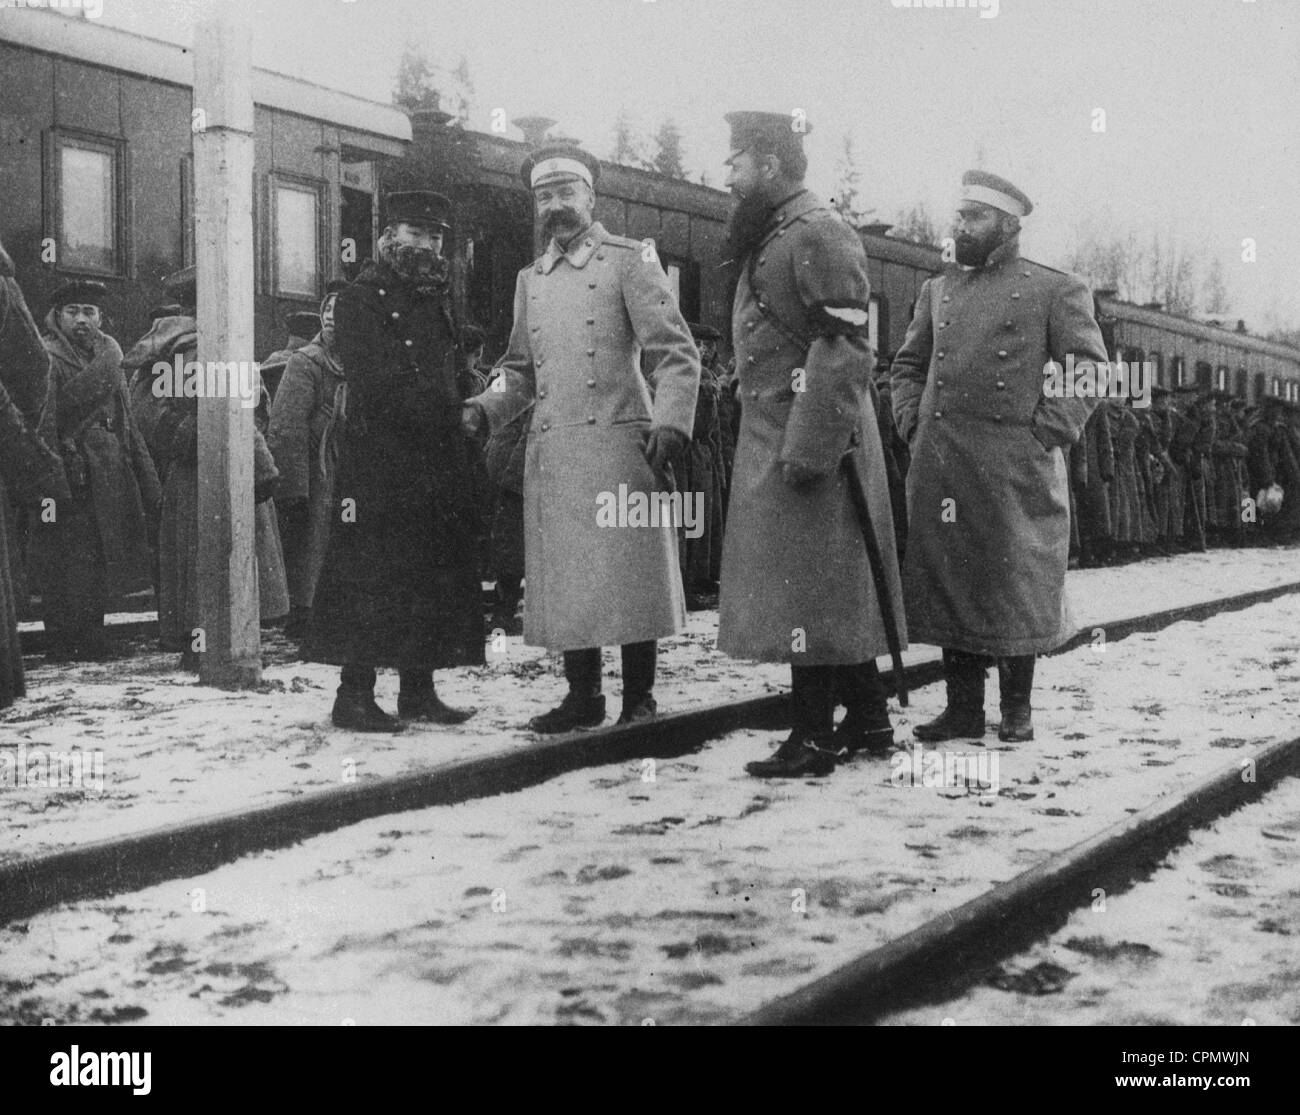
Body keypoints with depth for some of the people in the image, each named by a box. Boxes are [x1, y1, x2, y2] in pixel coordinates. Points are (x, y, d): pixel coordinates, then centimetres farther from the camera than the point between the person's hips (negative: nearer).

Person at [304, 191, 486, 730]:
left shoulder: (436, 301, 21)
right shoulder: (361, 299, -3)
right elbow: (379, 382, -14)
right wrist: (447, 410, -14)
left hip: (440, 464, 8)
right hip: (379, 467, -8)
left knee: (435, 579, 8)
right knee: (370, 579, -7)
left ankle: (418, 690, 16)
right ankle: (354, 695, -2)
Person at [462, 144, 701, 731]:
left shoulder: (629, 260, 1)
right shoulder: (530, 279, 18)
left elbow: (677, 354, -5)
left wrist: (669, 424, -17)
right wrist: (485, 408, 4)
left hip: (618, 445, -5)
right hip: (550, 452, 5)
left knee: (628, 576, -1)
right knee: (565, 581, 6)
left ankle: (638, 699, 9)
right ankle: (582, 695, 16)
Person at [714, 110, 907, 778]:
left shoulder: (818, 233, -12)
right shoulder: (769, 240, 18)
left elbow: (844, 350, -19)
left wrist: (806, 448, -23)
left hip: (807, 441, -10)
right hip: (772, 440, 10)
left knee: (807, 589, -6)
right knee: (833, 590, 13)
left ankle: (816, 736, 0)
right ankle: (867, 720, 22)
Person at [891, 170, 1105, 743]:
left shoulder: (1057, 290, 3)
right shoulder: (937, 290, 17)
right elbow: (906, 366, 23)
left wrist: (1046, 433, -9)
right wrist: (914, 423, 8)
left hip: (1014, 466, -4)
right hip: (939, 467, 4)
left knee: (1015, 587, 2)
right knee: (948, 583, 5)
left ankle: (1017, 708, 15)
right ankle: (963, 708, 13)